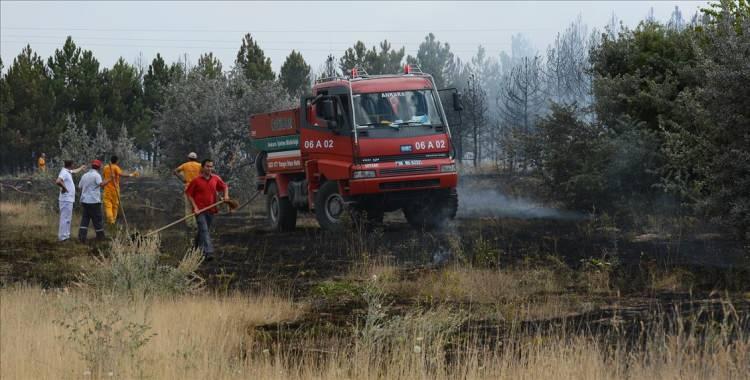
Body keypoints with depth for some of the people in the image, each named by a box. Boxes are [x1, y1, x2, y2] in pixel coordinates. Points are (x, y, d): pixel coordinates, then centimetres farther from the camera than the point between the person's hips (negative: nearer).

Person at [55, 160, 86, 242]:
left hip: (69, 199, 10)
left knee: (67, 218, 16)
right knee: (65, 218, -8)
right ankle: (63, 237, -7)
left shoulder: (68, 172, 13)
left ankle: (66, 235, 23)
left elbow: (74, 171, 38)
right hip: (66, 199, -10)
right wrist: (64, 187, -22)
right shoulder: (64, 172, -17)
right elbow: (58, 181, -35)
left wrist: (81, 167, 53)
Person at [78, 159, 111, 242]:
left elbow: (80, 187, 17)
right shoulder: (96, 175, -8)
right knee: (97, 220, 5)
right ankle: (100, 236, 15)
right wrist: (109, 180, -21)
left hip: (84, 200, 6)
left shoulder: (85, 175, 12)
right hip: (94, 201, -6)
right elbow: (101, 184, -25)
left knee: (85, 219, 5)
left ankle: (81, 237, -6)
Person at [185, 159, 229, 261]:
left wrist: (226, 195, 2)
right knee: (204, 230, -15)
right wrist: (195, 207, -10)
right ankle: (208, 252, -23)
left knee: (203, 231, 17)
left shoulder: (215, 179, 4)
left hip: (210, 210, 5)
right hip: (200, 210, -5)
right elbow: (188, 194, -3)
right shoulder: (196, 180, -8)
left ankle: (197, 248, 38)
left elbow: (225, 186, 21)